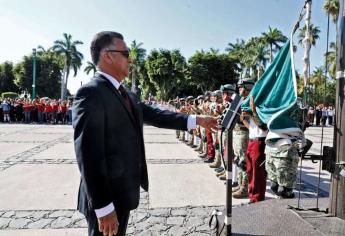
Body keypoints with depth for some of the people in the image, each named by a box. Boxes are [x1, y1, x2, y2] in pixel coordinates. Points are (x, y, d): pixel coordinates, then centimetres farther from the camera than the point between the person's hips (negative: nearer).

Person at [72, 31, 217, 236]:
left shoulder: (126, 94, 10)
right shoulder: (91, 93, -19)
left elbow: (154, 115, 10)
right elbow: (89, 155, -24)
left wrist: (196, 120, 6)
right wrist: (103, 207, -24)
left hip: (123, 191, 9)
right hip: (106, 197, -8)